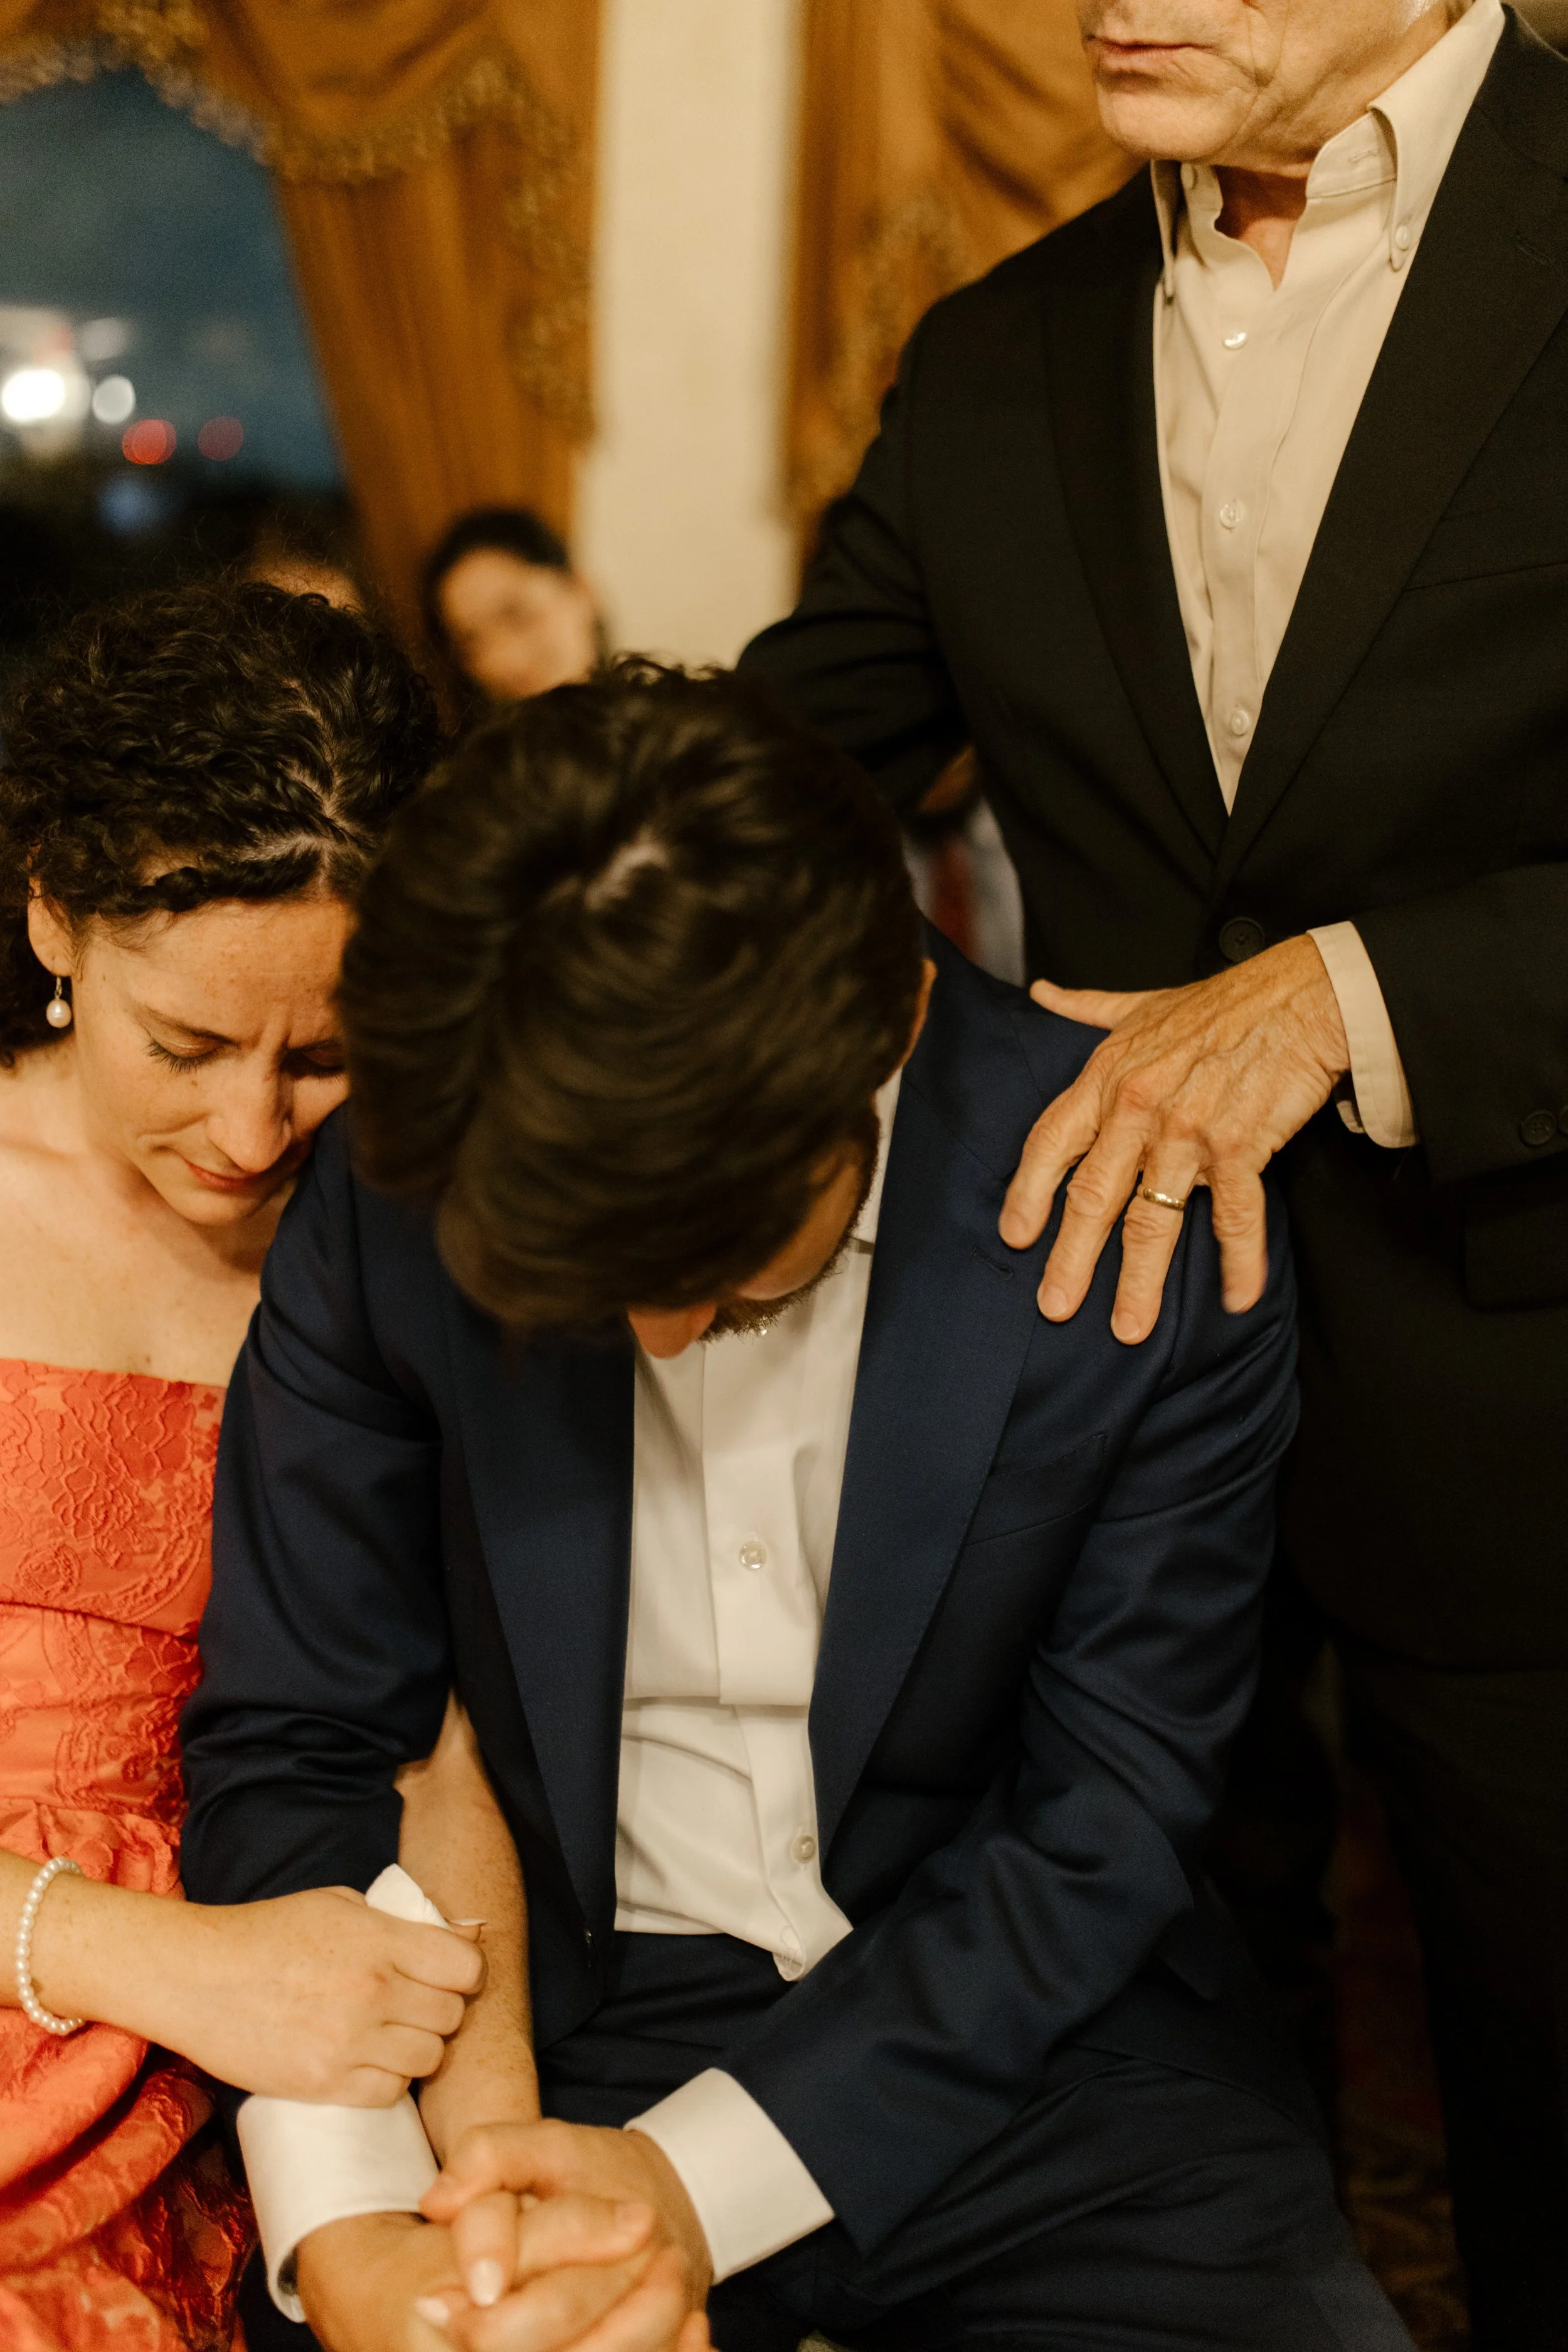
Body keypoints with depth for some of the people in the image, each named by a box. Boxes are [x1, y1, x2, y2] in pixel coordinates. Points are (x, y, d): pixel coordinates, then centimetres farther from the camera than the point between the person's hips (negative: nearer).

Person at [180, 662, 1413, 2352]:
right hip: (566, 2021, 1)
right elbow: (288, 1738, -2)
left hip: (1012, 2023, 0)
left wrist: (706, 2178, -19)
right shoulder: (389, 1211, -11)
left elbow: (1099, 1825, -9)